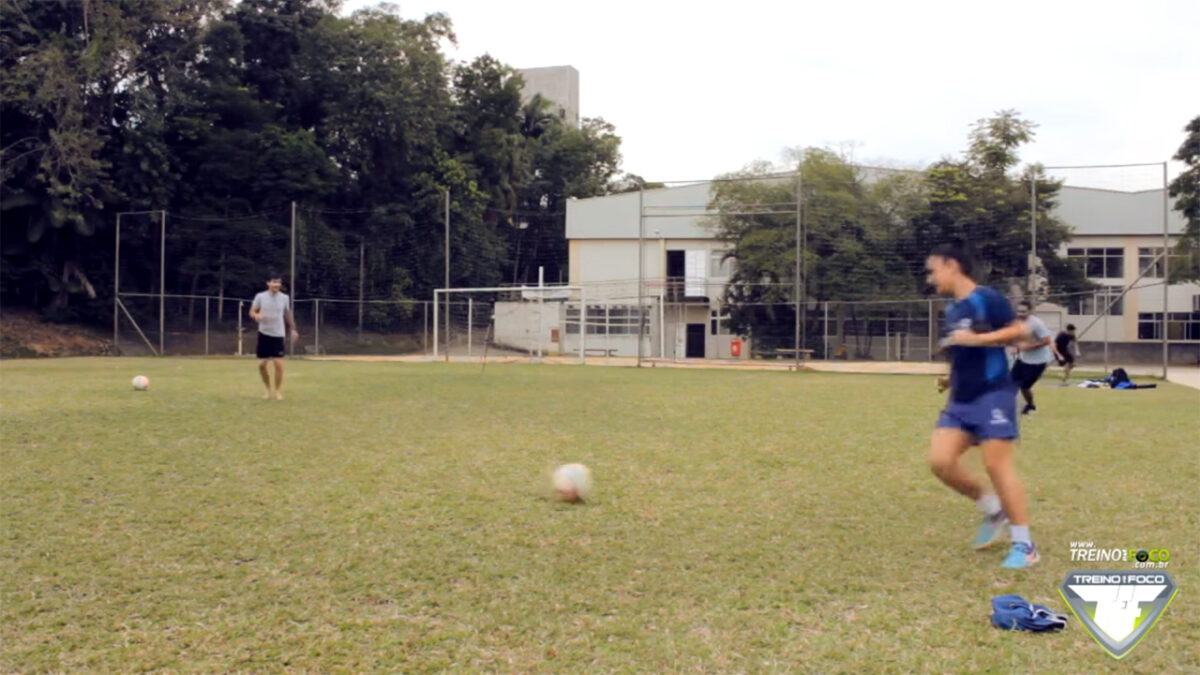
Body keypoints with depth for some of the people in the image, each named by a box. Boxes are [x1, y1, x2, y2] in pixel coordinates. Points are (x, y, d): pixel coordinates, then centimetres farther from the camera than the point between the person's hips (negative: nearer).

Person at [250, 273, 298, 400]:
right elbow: (252, 312, 5)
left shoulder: (285, 298, 0)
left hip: (279, 334, -1)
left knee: (279, 363, -9)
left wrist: (292, 329, 12)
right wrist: (257, 316, -18)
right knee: (262, 364, 1)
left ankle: (278, 391, 6)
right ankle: (269, 388, 22)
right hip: (264, 333, 1)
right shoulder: (260, 296, -3)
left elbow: (288, 314, 14)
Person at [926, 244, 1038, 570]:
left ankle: (1024, 544, 1)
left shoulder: (986, 298, -10)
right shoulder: (952, 310, 14)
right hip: (960, 400, 8)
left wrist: (977, 338, -23)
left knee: (997, 464, -10)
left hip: (993, 395, -8)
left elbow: (1020, 331, -17)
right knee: (940, 461, -4)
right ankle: (993, 509, 16)